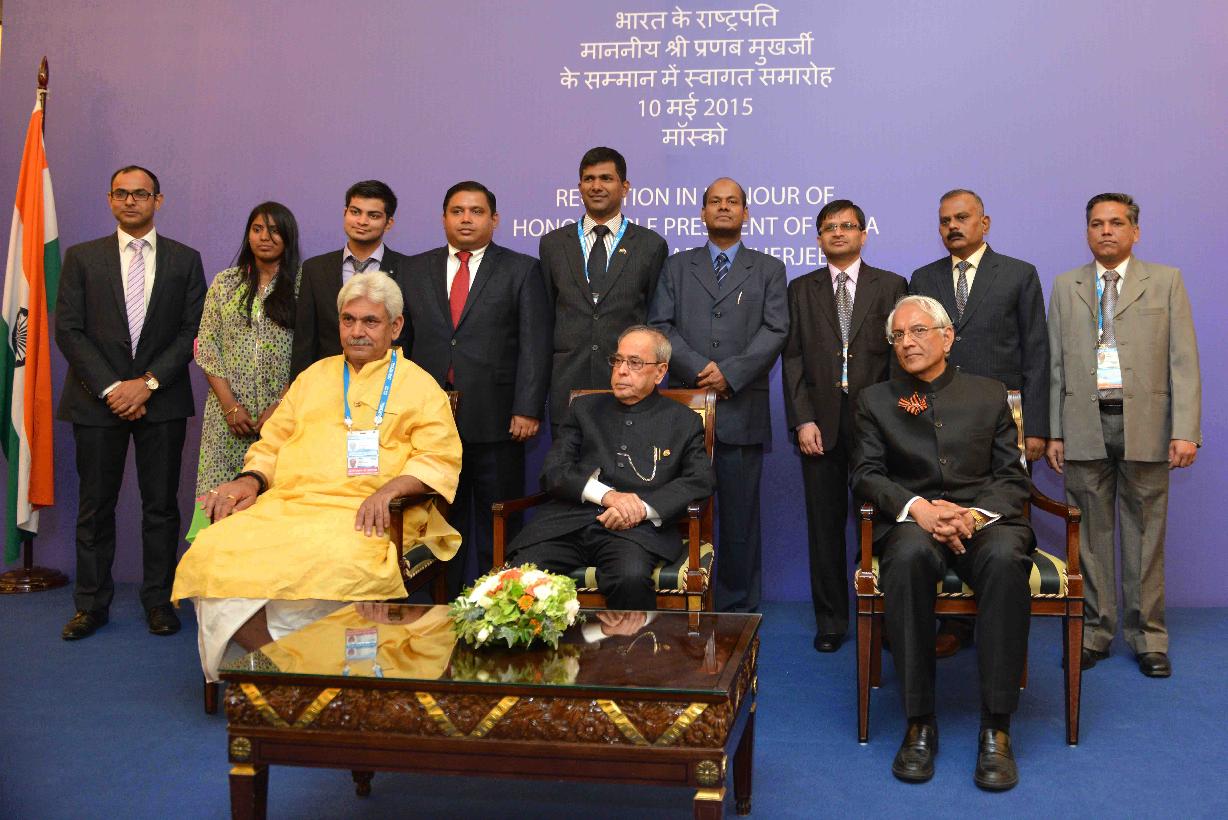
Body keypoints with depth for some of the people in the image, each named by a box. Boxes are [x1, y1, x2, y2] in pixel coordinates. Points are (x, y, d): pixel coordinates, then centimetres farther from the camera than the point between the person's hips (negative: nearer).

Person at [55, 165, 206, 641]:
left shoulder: (185, 260, 7)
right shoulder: (82, 258, 7)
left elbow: (192, 331, 0)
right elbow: (68, 330, 0)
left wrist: (148, 382, -11)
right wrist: (111, 388, -10)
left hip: (162, 400, 0)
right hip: (97, 400, 0)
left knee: (161, 505, 4)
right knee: (95, 506, 5)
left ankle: (158, 600, 14)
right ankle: (92, 604, 15)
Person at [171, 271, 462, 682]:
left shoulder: (419, 386, 13)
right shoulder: (314, 377, 28)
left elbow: (440, 459, 0)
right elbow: (272, 444, 28)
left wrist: (390, 488, -18)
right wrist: (251, 480, 5)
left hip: (361, 515, -4)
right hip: (287, 505, 5)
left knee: (335, 563, -39)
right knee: (212, 551, -24)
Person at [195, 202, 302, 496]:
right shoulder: (224, 283, 10)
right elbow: (206, 347, 6)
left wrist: (280, 406, -10)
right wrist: (230, 405, -4)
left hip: (283, 409, -2)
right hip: (228, 409, 2)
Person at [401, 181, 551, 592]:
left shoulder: (522, 270, 5)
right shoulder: (416, 269, 13)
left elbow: (534, 345, -3)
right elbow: (401, 340, 12)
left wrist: (527, 410, -12)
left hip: (495, 419, -3)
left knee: (497, 528, 3)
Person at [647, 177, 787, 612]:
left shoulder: (769, 270, 12)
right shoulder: (677, 267, 15)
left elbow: (774, 331, 1)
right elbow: (660, 326, 4)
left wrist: (730, 373, -12)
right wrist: (700, 369, -10)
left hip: (742, 409, -1)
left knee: (740, 515, 2)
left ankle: (739, 607, 10)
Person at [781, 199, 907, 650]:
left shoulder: (892, 286, 8)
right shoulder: (801, 289, 11)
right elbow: (792, 358, 5)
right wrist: (803, 420, -5)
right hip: (820, 424, 1)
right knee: (825, 524, 5)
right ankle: (830, 620, 15)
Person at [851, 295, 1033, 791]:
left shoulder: (989, 395, 18)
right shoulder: (875, 400, 18)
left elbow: (1013, 477, 10)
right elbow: (866, 474, 6)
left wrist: (976, 514, -11)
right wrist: (917, 508, -14)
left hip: (983, 518, 0)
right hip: (913, 521, 0)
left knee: (1005, 558, -36)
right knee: (910, 555, -38)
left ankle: (996, 730, -30)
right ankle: (919, 723, -29)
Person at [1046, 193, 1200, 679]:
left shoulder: (1165, 282, 6)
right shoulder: (1065, 287, 12)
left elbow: (1184, 361, 0)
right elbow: (1056, 364, 10)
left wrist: (1186, 431, -9)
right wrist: (1053, 432, 4)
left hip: (1144, 427, -1)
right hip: (1084, 426, 2)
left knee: (1145, 535, 4)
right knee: (1090, 534, 6)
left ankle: (1148, 637, 14)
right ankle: (1095, 632, 16)